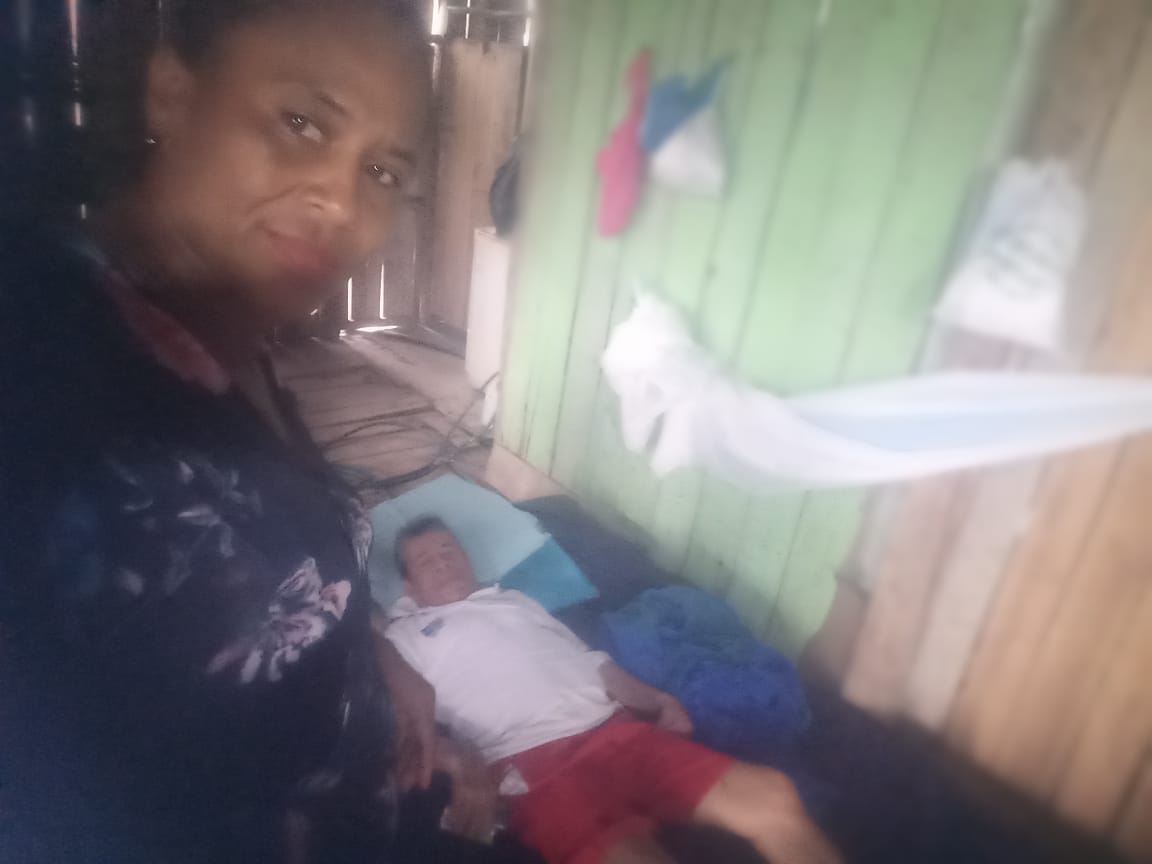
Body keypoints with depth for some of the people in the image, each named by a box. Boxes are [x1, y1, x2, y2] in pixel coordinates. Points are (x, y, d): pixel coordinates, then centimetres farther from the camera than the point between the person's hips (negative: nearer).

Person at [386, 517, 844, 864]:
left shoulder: (514, 600, 29)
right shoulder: (404, 636, 18)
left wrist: (655, 699, 8)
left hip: (613, 730, 5)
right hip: (534, 764, -5)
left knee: (770, 797, -13)